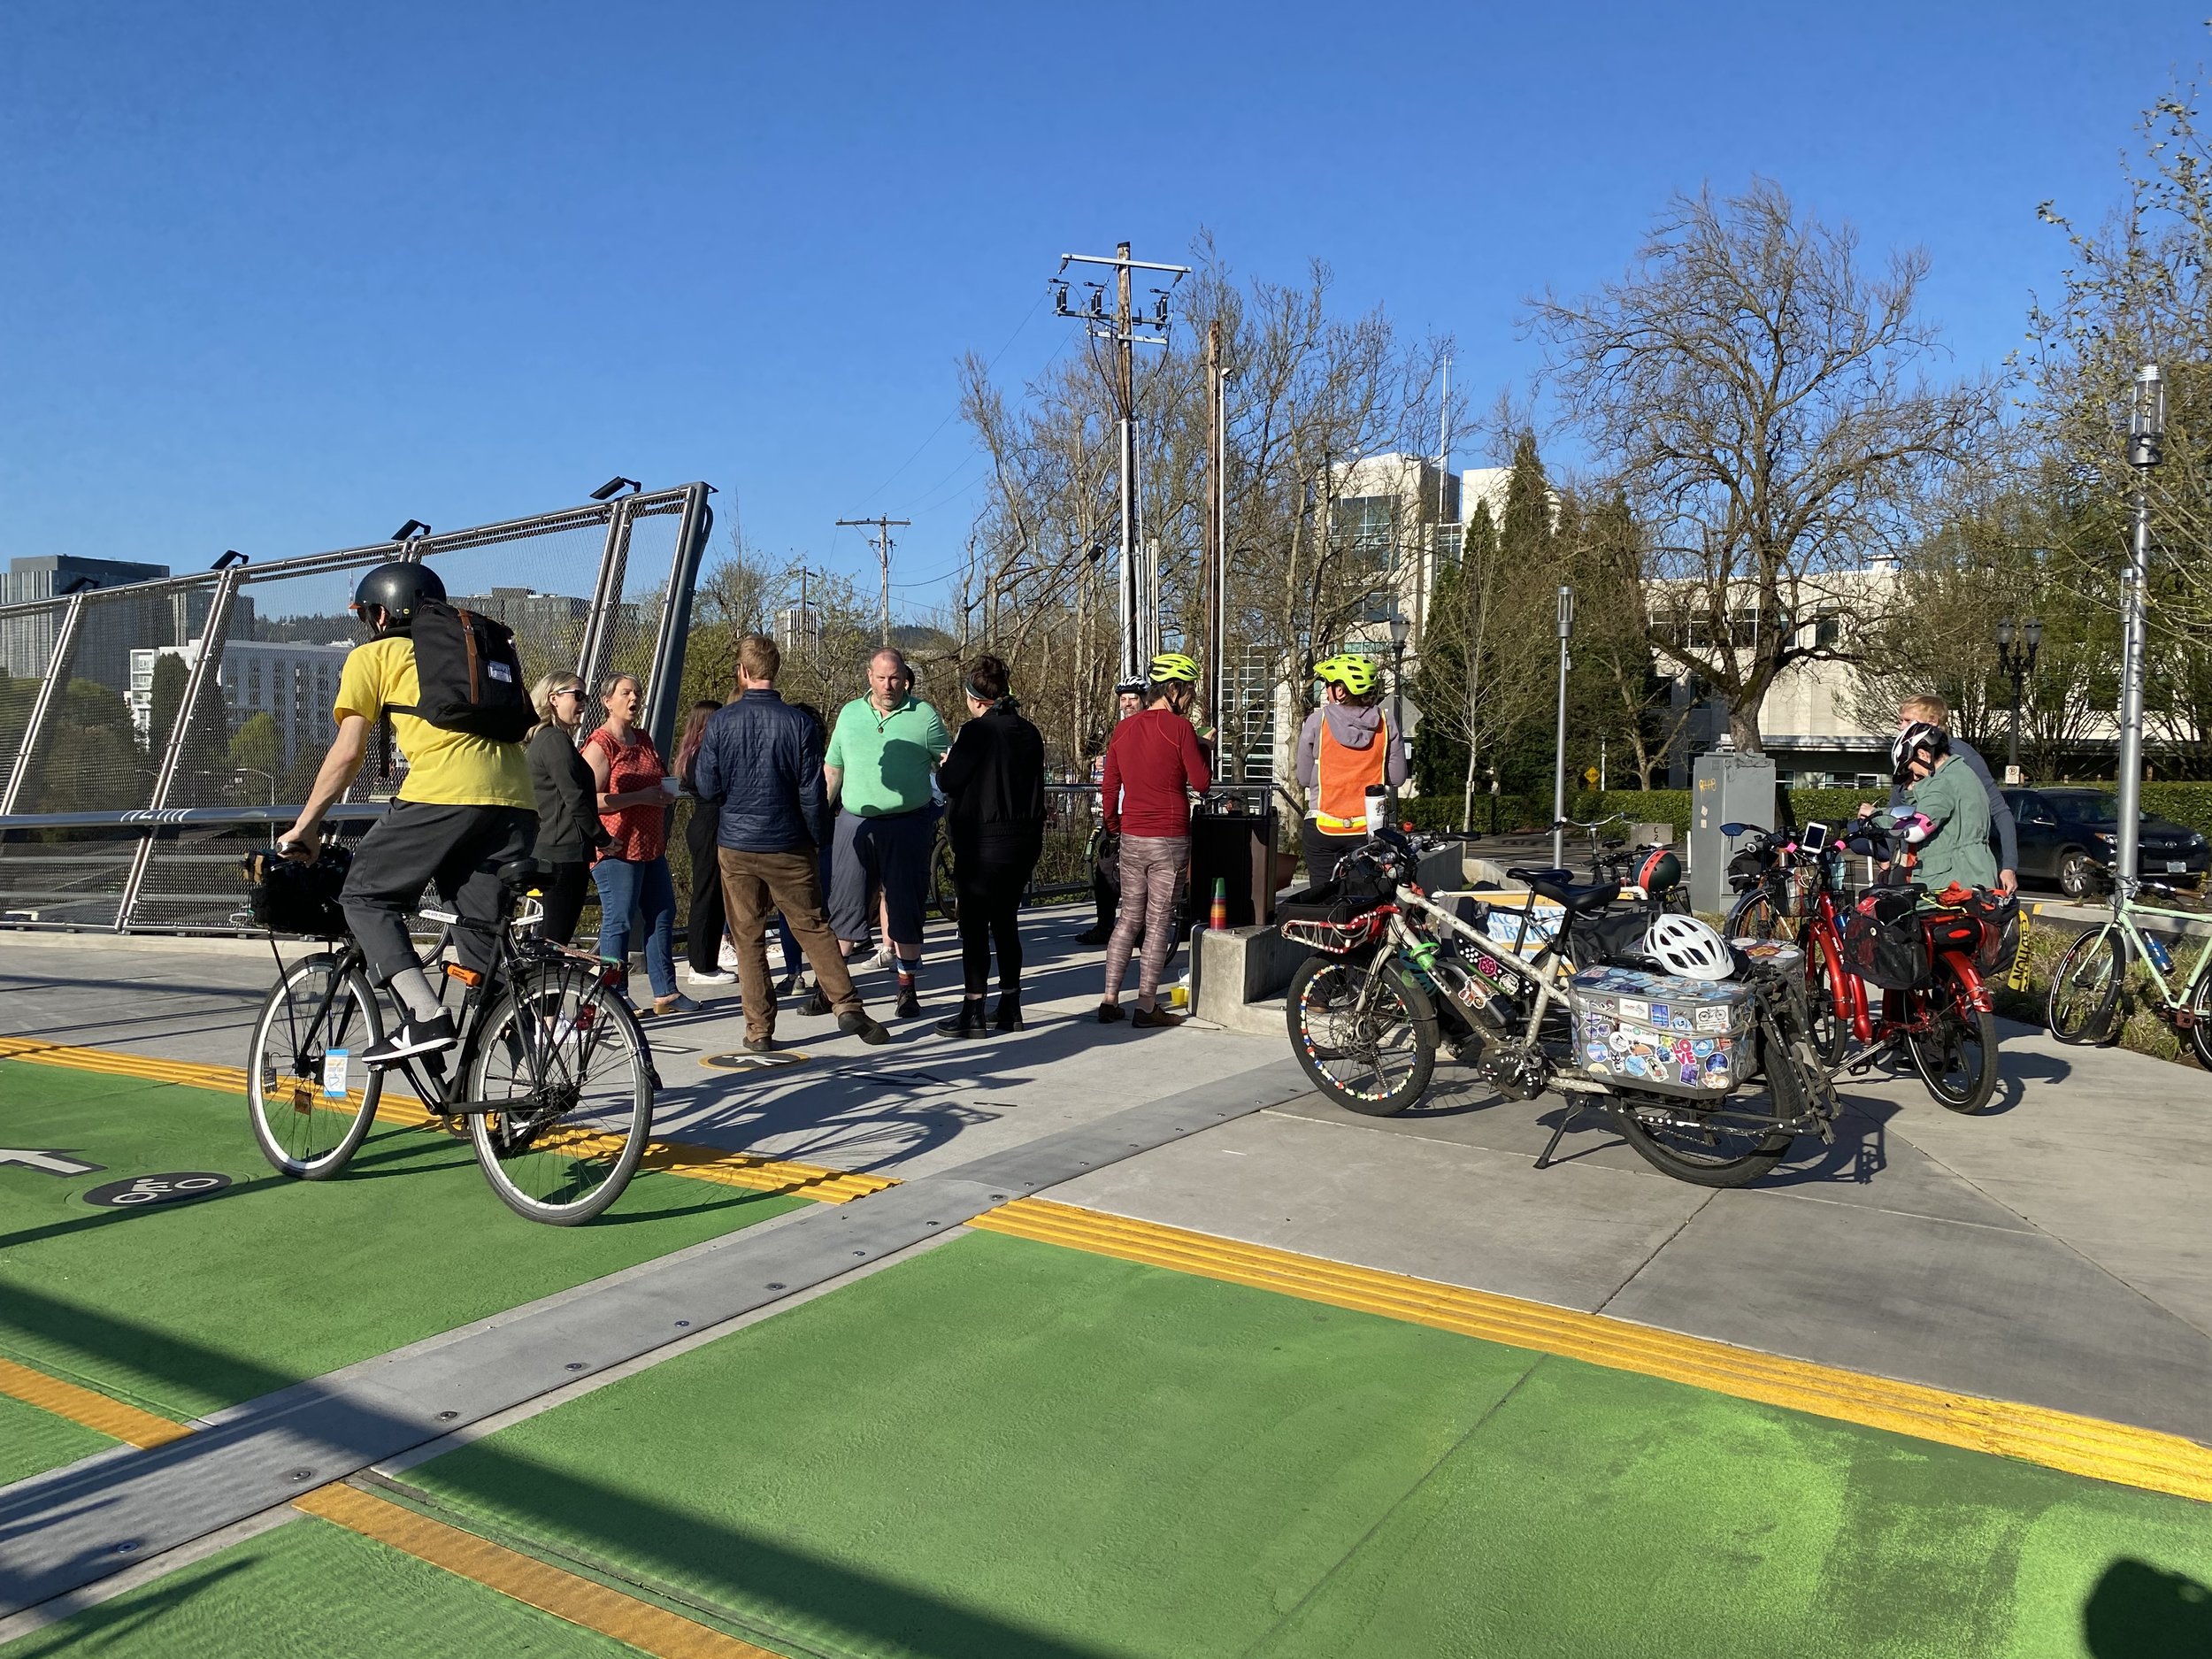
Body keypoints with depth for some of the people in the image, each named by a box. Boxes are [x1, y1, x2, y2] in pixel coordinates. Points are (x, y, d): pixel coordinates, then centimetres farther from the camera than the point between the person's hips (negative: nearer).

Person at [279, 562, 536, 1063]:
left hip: (442, 790, -5)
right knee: (483, 927, 12)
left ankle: (424, 1017, -8)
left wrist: (304, 826, 20)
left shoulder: (373, 656, 17)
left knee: (366, 898, 9)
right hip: (515, 797, 6)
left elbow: (348, 753, 11)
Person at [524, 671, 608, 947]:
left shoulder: (540, 740, 18)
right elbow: (575, 800, -18)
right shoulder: (556, 741, -13)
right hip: (567, 852, -10)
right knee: (555, 937, -8)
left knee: (547, 935, 14)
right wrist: (604, 839, -7)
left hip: (547, 851, 10)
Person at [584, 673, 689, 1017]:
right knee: (617, 921, -3)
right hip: (616, 847, -9)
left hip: (651, 845, 9)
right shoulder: (599, 745, -10)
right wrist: (642, 797, -21)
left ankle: (665, 992, 17)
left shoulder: (644, 740, 15)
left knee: (663, 915, 10)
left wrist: (667, 792, 9)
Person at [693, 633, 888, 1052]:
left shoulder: (720, 721, -6)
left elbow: (706, 789, -2)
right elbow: (812, 792, -5)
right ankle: (847, 1006, 0)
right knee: (813, 927, 10)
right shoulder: (798, 722, -8)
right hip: (789, 847, 0)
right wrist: (820, 841, 7)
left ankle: (759, 1029, 12)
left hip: (735, 846, 1)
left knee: (748, 938, 9)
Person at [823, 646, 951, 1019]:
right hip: (856, 822, 2)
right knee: (843, 905, 4)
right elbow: (832, 769, 14)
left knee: (906, 908, 5)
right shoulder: (850, 713, 10)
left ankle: (908, 989, 16)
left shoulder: (923, 715, 1)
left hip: (908, 824, -2)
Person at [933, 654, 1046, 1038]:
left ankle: (973, 1012, 0)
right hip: (1025, 840, 7)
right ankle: (1010, 1008, 19)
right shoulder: (1029, 732, 8)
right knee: (1006, 923, 15)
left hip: (983, 843, -7)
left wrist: (944, 761, 8)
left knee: (974, 927, -1)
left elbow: (948, 781, -12)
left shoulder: (977, 731, -14)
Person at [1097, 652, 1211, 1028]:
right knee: (1159, 922, 1)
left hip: (1131, 838, 6)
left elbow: (1109, 787, 11)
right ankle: (1147, 1007, 4)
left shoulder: (1123, 729, 9)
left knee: (1128, 918, 13)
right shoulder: (1179, 727, -10)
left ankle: (1110, 1000, 13)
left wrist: (1114, 826, 24)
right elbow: (1201, 783, -8)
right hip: (1169, 839, -5)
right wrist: (1202, 751, 8)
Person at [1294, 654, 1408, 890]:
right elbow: (1397, 777, 1)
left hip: (1322, 826, -2)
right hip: (1367, 827, 2)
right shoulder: (1384, 722, -2)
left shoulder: (1317, 722, -7)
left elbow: (1304, 779, -1)